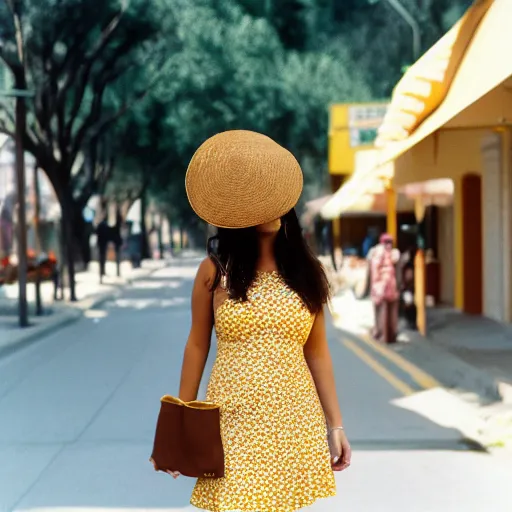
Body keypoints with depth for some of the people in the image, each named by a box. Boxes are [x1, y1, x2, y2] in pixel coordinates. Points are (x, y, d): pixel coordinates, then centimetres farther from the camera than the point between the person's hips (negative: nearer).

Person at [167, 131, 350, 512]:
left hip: (294, 419, 2)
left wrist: (336, 425, 5)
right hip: (234, 419, -2)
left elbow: (317, 352, 8)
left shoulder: (306, 272, 5)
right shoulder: (215, 270, 0)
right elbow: (197, 346, 6)